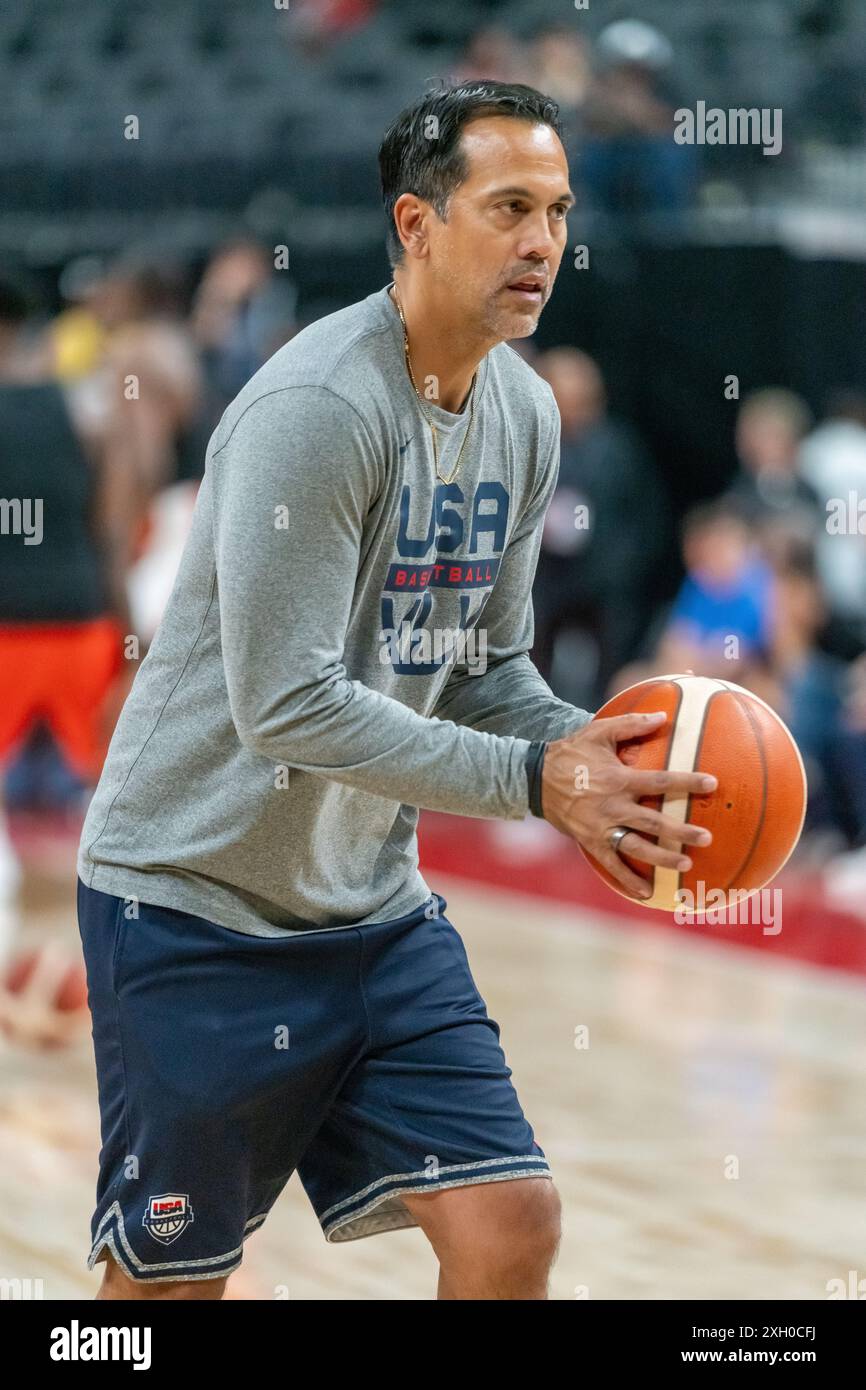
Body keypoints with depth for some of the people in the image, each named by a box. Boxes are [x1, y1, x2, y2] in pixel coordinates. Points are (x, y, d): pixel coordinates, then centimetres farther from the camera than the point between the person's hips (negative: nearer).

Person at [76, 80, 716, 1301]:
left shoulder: (525, 414, 4)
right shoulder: (319, 408, -22)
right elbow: (285, 704, -26)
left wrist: (593, 757, -9)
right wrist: (533, 779, -26)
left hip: (377, 905, 7)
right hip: (197, 905, -7)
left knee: (511, 1225, -3)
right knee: (168, 1283, 1)